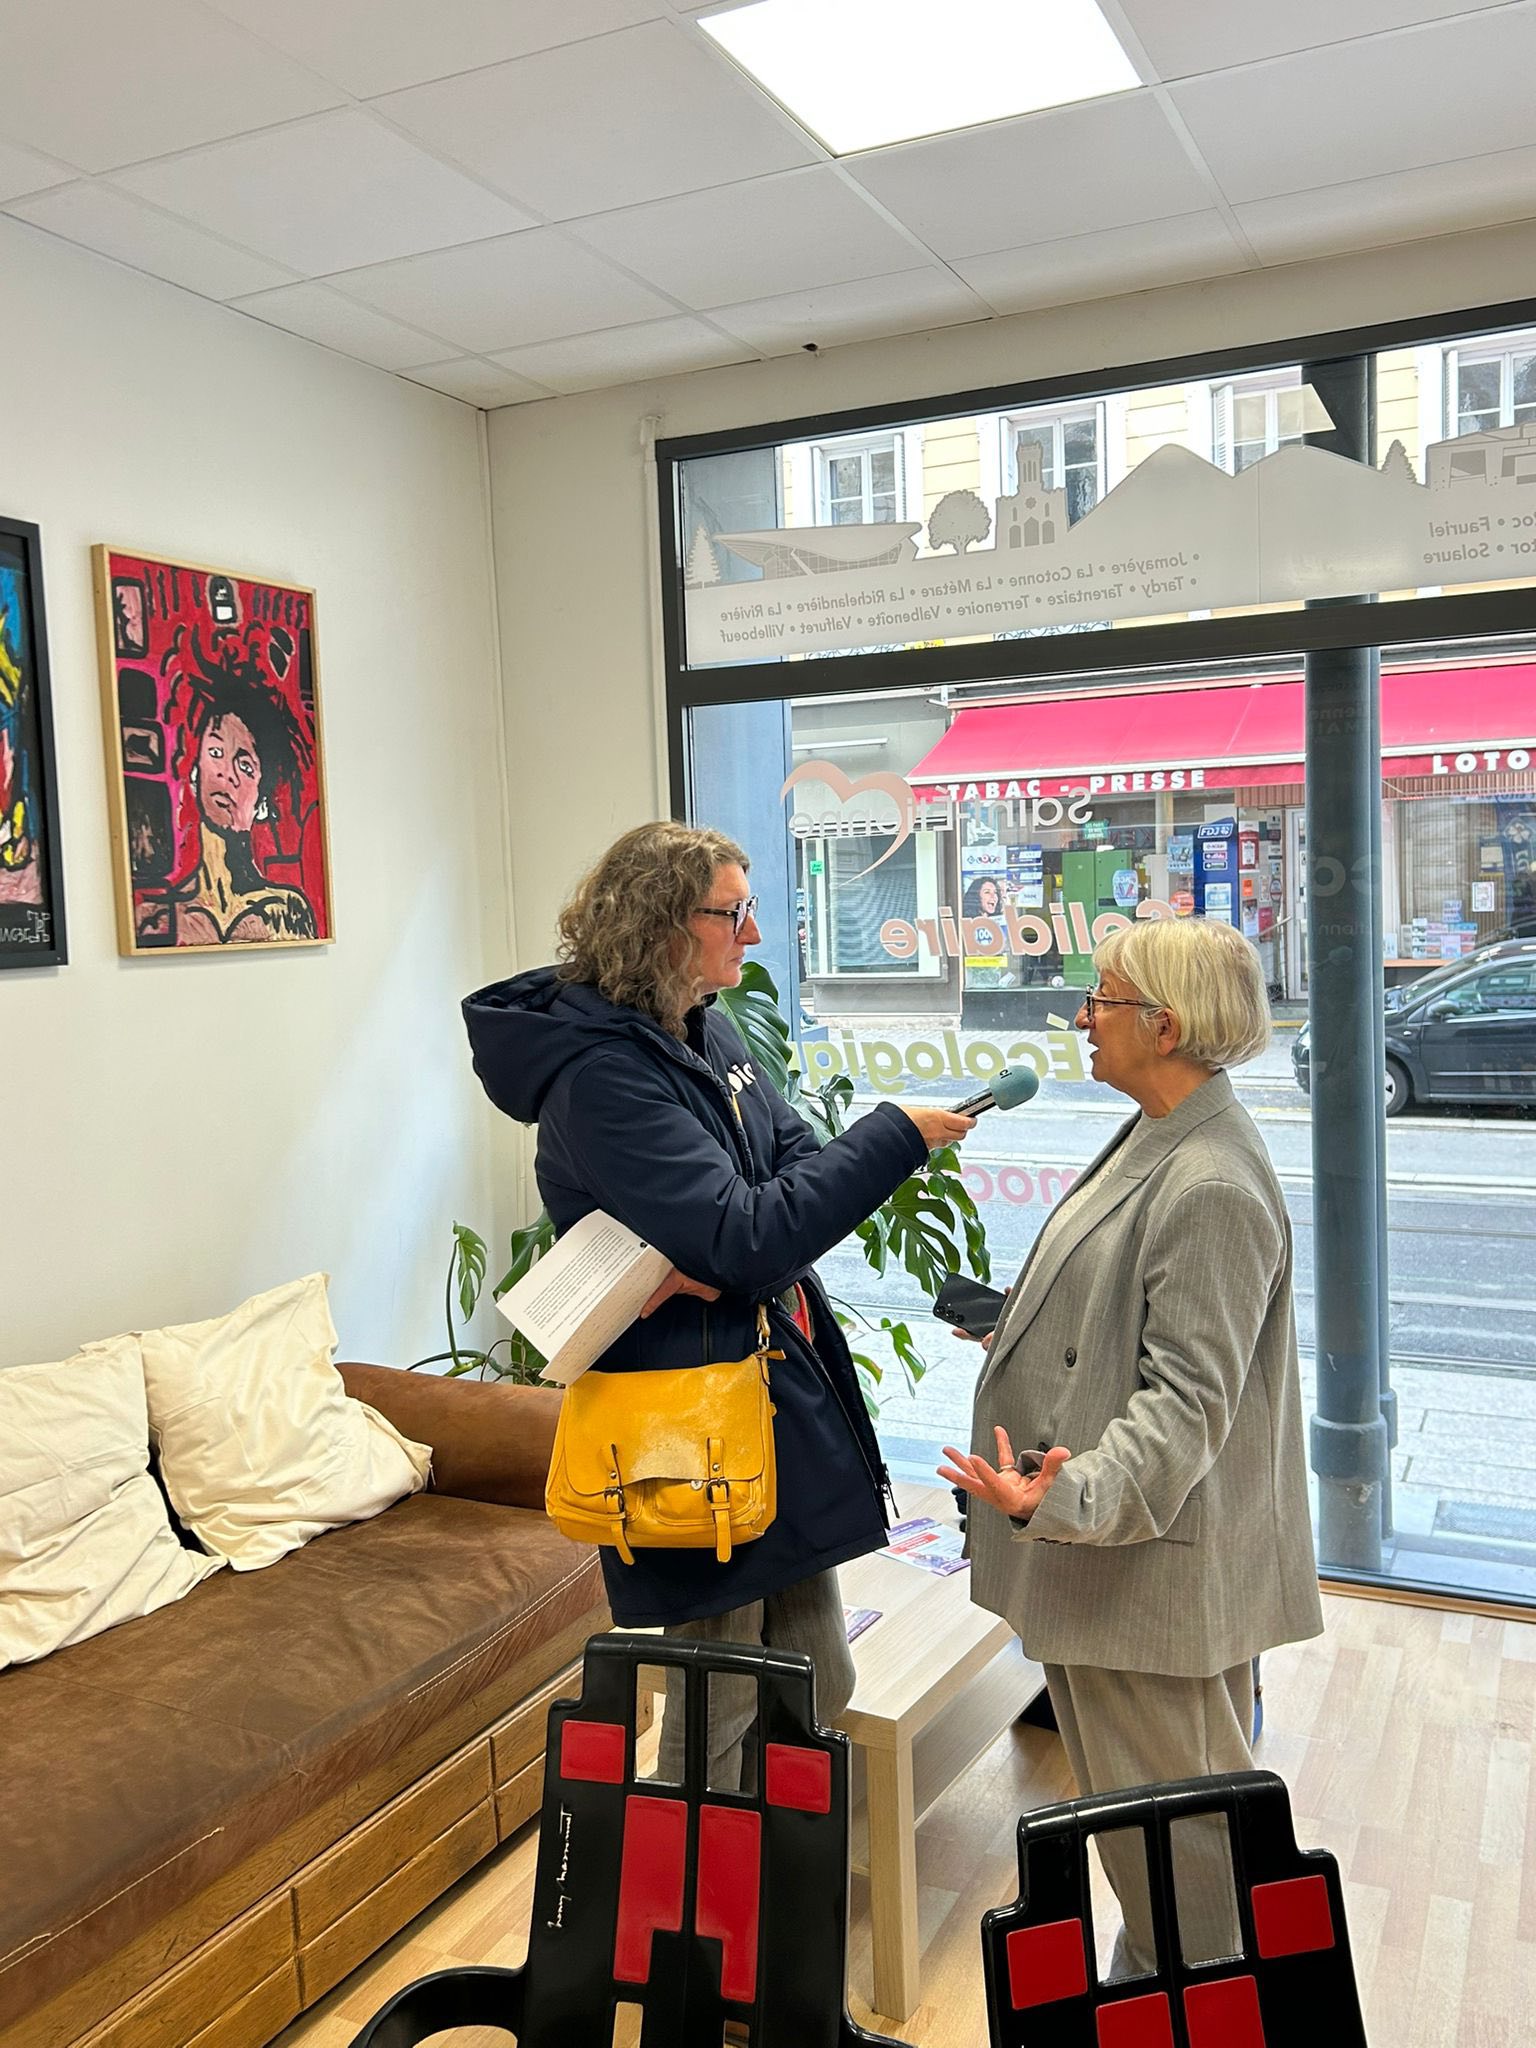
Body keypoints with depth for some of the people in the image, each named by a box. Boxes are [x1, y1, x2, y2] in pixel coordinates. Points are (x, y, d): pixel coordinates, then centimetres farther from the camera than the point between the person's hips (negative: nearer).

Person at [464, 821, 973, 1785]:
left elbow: (797, 1160, 4)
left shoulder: (707, 1027, 6)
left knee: (818, 1683, 20)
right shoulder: (602, 1075, -22)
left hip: (788, 1390, 8)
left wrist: (722, 1257, -16)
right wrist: (897, 1136, -22)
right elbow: (748, 1236, -26)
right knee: (723, 1708, 9)